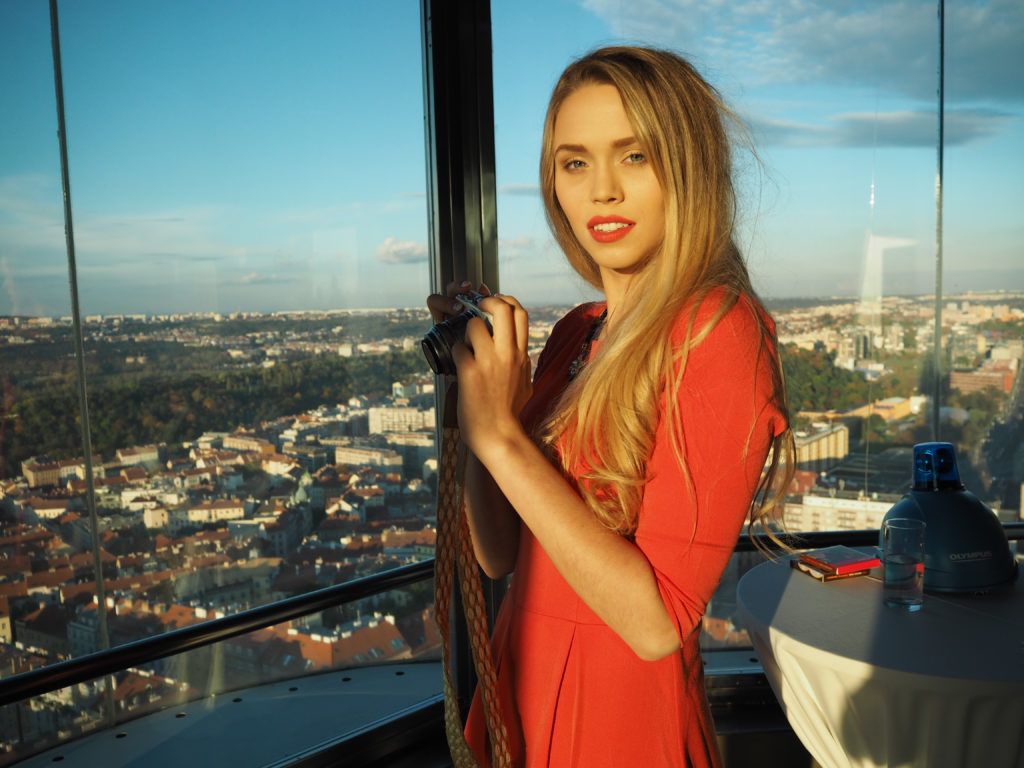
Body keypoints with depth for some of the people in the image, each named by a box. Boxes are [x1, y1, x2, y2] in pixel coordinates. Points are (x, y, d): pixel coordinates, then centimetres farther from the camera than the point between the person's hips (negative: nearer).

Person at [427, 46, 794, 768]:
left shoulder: (719, 334, -20)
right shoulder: (577, 332, 1)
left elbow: (658, 621, -25)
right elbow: (502, 556, 1)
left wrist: (501, 437, -26)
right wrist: (475, 378, -9)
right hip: (524, 689, 7)